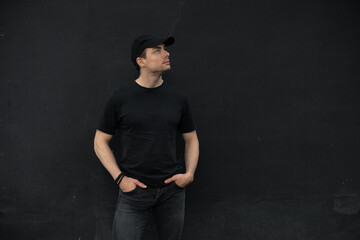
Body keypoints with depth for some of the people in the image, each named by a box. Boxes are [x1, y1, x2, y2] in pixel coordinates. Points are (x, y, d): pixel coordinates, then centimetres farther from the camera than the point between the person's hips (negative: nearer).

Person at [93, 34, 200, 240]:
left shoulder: (178, 98, 4)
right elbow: (101, 141, 2)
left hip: (173, 189, 3)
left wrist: (190, 173, -2)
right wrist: (119, 177, -8)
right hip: (134, 189, -3)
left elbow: (191, 139, 12)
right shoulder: (120, 98, -4)